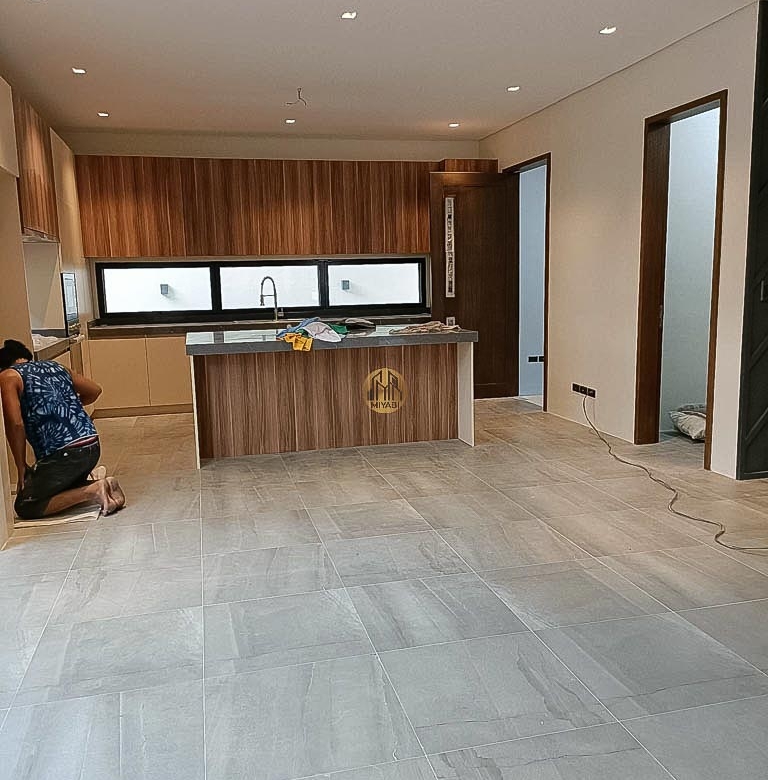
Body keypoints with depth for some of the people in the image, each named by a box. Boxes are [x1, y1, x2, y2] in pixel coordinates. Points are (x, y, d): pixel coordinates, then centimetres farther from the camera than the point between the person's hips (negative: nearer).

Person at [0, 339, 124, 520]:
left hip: (63, 454, -7)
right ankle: (102, 485, 5)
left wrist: (21, 468, -4)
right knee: (64, 488, 31)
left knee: (25, 508, 8)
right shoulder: (54, 366, 20)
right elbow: (95, 390, 26)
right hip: (93, 446, 8)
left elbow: (15, 423, -12)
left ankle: (91, 492, -8)